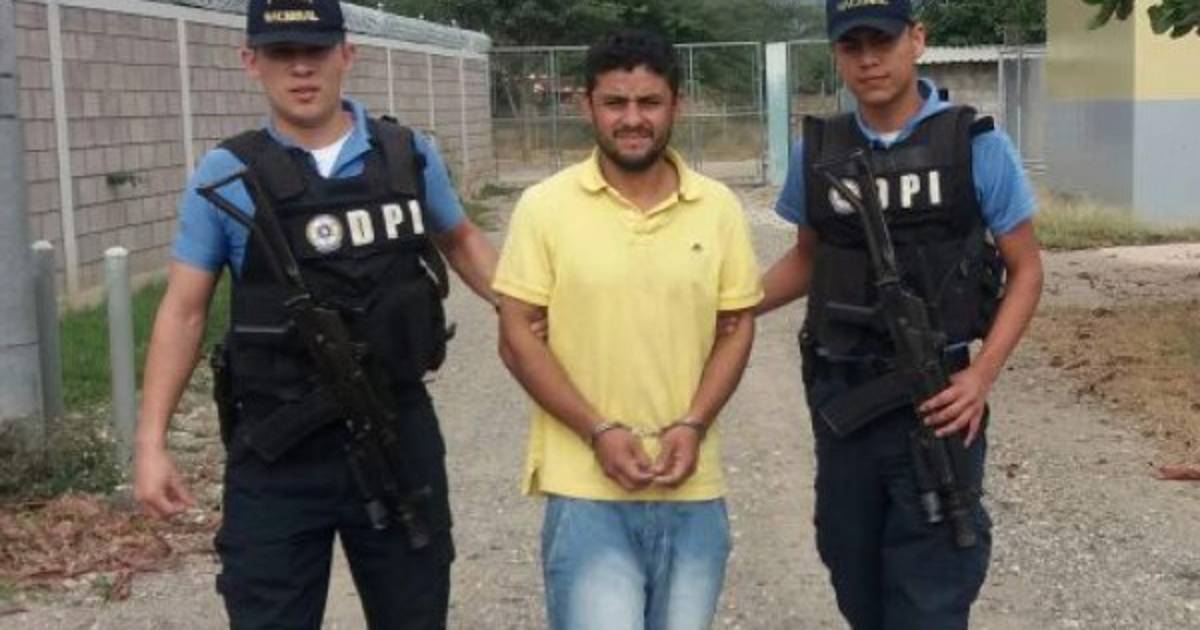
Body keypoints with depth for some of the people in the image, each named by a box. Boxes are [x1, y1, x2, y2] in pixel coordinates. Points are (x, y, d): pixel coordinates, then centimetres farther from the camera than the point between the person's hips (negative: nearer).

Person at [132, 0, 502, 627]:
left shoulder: (411, 156, 2)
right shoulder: (226, 174, -4)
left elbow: (459, 239, 20)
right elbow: (183, 310, 0)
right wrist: (151, 441, -6)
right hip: (277, 452, -2)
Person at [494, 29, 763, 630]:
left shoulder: (719, 207, 3)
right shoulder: (545, 207, -4)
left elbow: (737, 327, 7)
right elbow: (517, 336, -4)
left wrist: (693, 425, -8)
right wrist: (598, 432, -13)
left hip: (694, 490, 3)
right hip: (584, 488, -3)